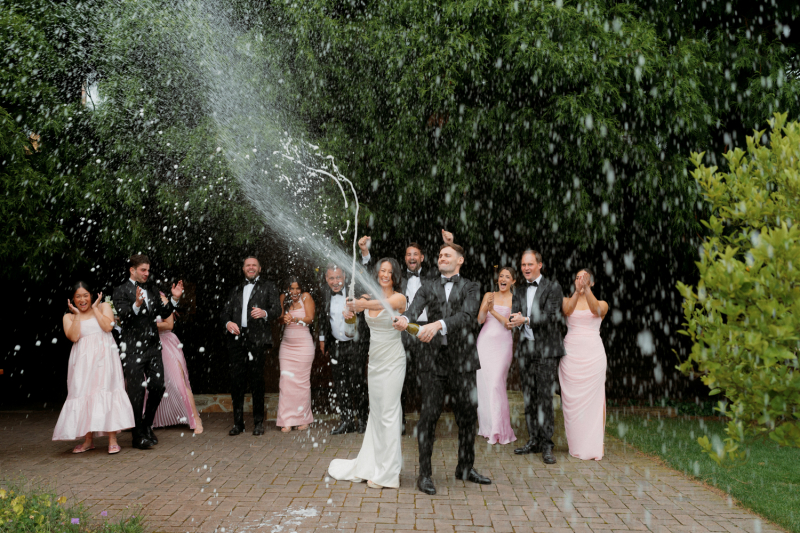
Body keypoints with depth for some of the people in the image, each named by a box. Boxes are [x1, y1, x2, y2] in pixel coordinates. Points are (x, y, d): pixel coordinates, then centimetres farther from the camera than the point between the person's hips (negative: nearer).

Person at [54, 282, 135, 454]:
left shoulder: (103, 307, 10)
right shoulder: (69, 317, 13)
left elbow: (107, 327, -7)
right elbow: (73, 337, -6)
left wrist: (95, 308, 0)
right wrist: (77, 315, -1)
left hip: (103, 356, -2)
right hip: (82, 360, 2)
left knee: (106, 393, -9)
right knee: (83, 396, -1)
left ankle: (113, 440, -9)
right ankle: (88, 440, 9)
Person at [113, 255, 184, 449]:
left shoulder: (152, 288, 14)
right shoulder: (121, 291, -4)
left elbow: (162, 313, 14)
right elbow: (123, 316, -16)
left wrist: (174, 299, 0)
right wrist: (136, 304, -33)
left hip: (153, 346, 6)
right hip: (133, 348, -6)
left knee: (158, 386, 7)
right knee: (137, 391, 0)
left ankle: (147, 426, 26)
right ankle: (138, 436, 10)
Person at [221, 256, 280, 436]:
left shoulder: (268, 286, 13)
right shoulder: (236, 290, 24)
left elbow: (277, 309, 1)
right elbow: (225, 312, 18)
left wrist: (265, 313, -20)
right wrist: (228, 323, -5)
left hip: (257, 339, -3)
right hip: (236, 339, 3)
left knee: (257, 381, -2)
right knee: (236, 381, 1)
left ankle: (259, 423, 5)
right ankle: (238, 422, 10)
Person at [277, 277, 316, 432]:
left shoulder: (306, 297, -2)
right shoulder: (283, 298, 8)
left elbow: (310, 318, -7)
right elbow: (279, 317, 8)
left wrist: (294, 318, -20)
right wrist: (284, 318, -14)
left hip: (303, 344, -3)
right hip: (287, 344, 3)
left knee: (302, 381, -1)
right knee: (286, 380, -4)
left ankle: (303, 419, 11)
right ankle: (287, 420, 0)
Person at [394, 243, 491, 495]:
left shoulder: (470, 288, 5)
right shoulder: (428, 289, 12)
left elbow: (467, 315, -13)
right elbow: (415, 308, -9)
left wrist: (439, 324, -30)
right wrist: (404, 319, -33)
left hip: (462, 360, 0)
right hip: (433, 358, 0)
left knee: (468, 414, 9)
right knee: (429, 414, -3)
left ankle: (466, 468, 27)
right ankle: (424, 473, 7)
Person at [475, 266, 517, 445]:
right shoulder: (488, 296, 10)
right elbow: (480, 320, 3)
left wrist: (494, 311, -15)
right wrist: (486, 307, -15)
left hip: (502, 344, -3)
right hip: (485, 341, 3)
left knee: (496, 383, -11)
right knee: (483, 383, 2)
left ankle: (499, 429, -1)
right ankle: (486, 425, 15)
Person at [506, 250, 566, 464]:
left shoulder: (553, 288, -1)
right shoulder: (519, 290, 15)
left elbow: (552, 316, -12)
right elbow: (515, 313, 4)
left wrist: (525, 320, -20)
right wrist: (514, 320, -21)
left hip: (546, 349, -5)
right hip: (525, 348, 5)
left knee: (545, 397, -8)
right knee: (529, 398, 8)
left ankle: (546, 445, -3)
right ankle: (534, 440, 17)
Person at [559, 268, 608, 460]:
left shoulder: (601, 304, 8)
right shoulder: (567, 300, 10)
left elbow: (596, 309, -17)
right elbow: (567, 310, -14)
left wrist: (586, 288, -33)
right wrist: (577, 291, -32)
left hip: (593, 355, -1)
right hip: (571, 355, 1)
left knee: (593, 399, -1)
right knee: (572, 400, 1)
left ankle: (593, 446, 7)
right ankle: (576, 445, 10)